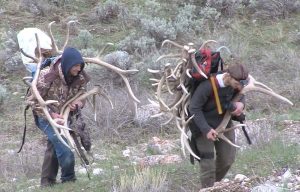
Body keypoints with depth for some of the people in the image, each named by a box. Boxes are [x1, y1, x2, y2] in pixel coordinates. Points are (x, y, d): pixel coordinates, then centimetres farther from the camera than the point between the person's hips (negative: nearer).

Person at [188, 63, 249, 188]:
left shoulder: (235, 83, -16)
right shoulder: (207, 86, -35)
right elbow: (194, 108, -27)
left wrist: (241, 103, -19)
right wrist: (206, 129, -32)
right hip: (204, 126, -6)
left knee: (227, 159, 12)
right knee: (207, 162, -7)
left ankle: (215, 184, 37)